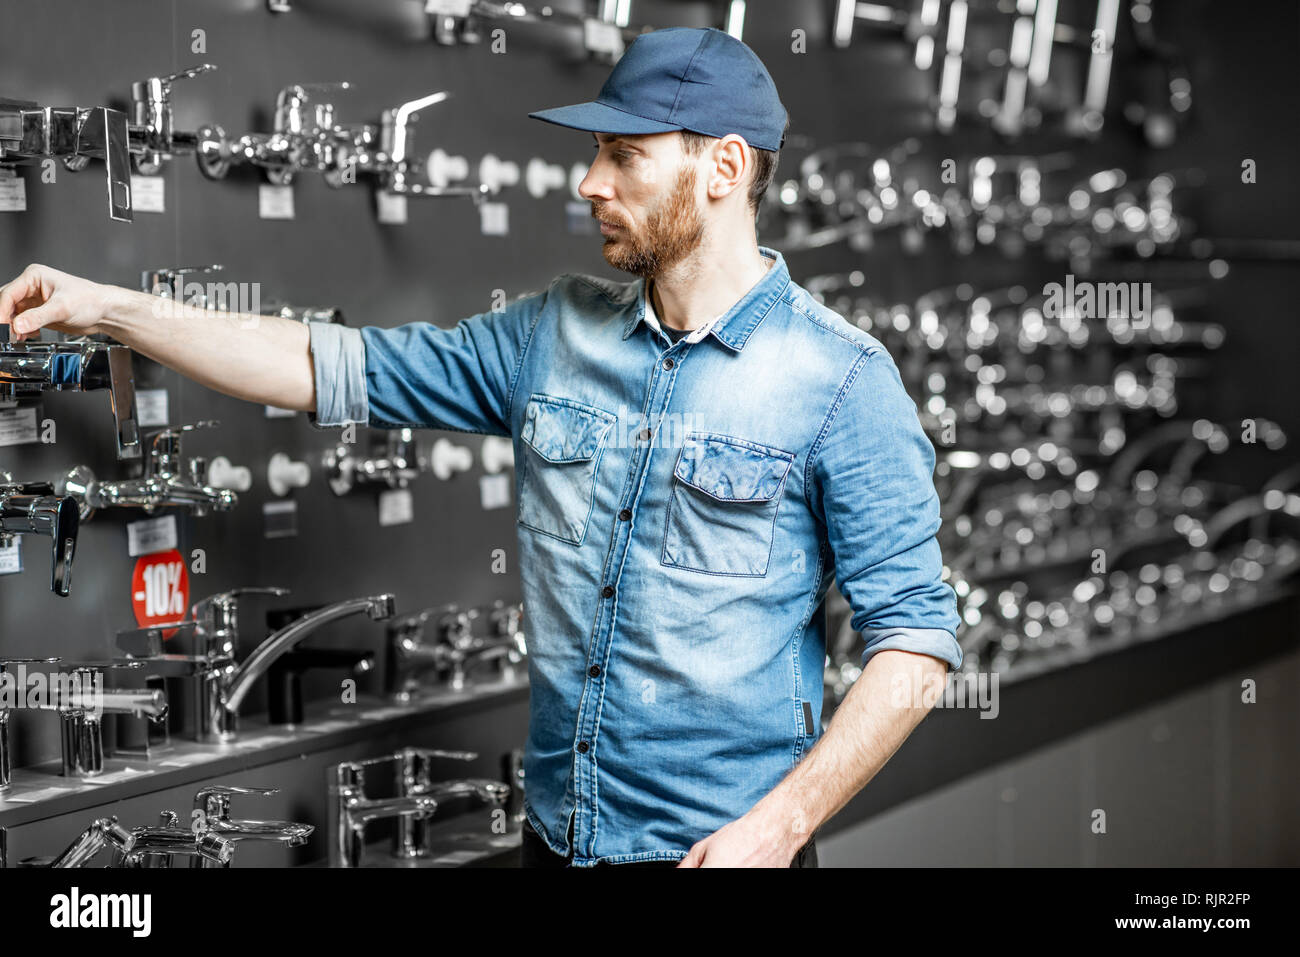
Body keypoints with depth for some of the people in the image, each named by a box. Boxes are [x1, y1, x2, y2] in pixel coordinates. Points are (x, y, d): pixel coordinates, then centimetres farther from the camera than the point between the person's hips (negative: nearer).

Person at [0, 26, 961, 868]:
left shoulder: (843, 379, -11)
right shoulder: (555, 335, 5)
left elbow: (916, 638, -13)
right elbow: (341, 371, 7)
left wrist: (779, 826, -21)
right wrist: (108, 307, 3)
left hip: (727, 845, -5)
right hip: (557, 835, 5)